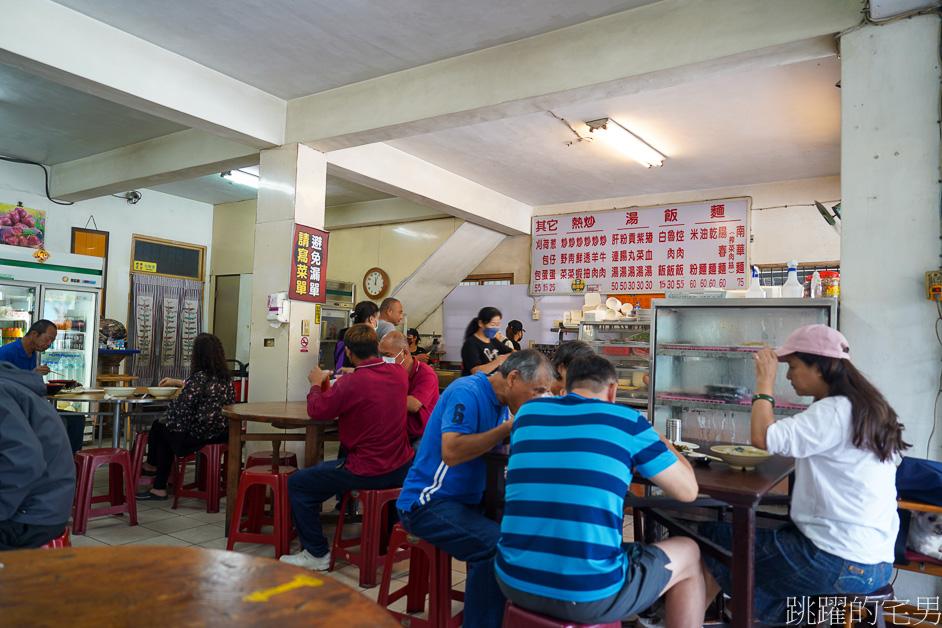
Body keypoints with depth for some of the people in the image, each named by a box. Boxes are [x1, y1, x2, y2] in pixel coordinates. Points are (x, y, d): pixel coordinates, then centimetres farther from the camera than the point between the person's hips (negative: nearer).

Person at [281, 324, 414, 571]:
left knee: (298, 483, 8)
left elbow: (316, 411, -7)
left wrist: (316, 384, 11)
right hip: (402, 468, 8)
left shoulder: (351, 383, -22)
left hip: (368, 471, -7)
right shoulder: (399, 374, -2)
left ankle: (317, 553, 15)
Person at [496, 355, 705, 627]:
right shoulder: (627, 420, -4)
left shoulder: (527, 412, 7)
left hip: (513, 582, 5)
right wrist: (658, 439, 21)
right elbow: (688, 490, 4)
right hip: (590, 595, -4)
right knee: (689, 553, 22)